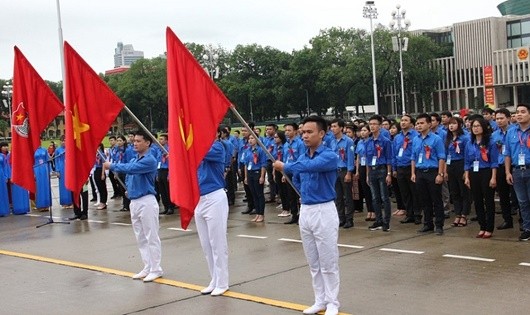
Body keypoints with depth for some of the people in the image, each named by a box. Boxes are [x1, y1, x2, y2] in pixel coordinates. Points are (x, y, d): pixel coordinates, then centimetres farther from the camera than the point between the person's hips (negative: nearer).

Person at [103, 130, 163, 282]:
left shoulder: (149, 160, -13)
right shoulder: (133, 160, 14)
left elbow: (131, 169, -24)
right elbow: (129, 176, 25)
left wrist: (112, 166, -14)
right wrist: (129, 189, 6)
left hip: (146, 201, -9)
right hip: (134, 201, 9)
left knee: (151, 237, -3)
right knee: (141, 238, 13)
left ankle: (156, 269, 3)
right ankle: (147, 268, 22)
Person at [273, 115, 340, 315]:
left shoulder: (329, 156, -13)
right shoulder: (302, 157, 9)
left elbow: (309, 166, -30)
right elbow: (296, 179, 26)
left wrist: (284, 167, -20)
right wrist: (306, 194, 12)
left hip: (324, 211, -7)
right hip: (305, 211, 7)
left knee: (328, 262, 0)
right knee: (313, 262, 13)